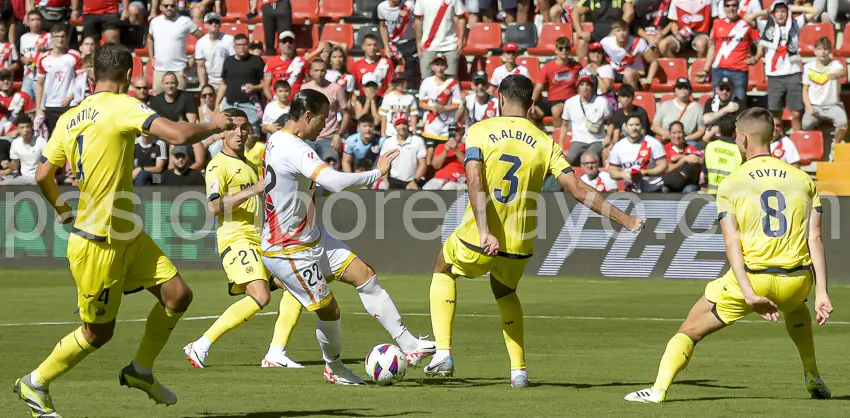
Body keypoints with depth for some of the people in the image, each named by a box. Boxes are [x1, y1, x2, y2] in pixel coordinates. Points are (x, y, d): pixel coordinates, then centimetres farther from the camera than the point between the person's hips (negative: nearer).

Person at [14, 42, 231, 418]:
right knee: (97, 333, 5)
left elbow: (43, 175, 12)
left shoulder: (69, 119, 6)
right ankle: (34, 384, 21)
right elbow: (178, 134, -26)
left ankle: (140, 371, 19)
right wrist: (213, 126, -8)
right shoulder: (121, 106, -17)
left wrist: (63, 211, 29)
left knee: (177, 295, 4)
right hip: (97, 243, -8)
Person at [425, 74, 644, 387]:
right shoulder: (545, 143, 1)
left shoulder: (479, 131, -4)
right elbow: (579, 191, -4)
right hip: (518, 245, 2)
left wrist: (484, 232, -27)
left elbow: (475, 183, -19)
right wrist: (625, 220, 1)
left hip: (476, 241, -2)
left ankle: (443, 354, 17)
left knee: (443, 270, 29)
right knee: (505, 293, 32)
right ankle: (519, 371, 23)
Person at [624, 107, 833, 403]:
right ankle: (813, 379, 37)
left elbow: (732, 242, -11)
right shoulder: (804, 180, 7)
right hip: (797, 280, 3)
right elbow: (814, 239, 0)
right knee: (795, 307, 41)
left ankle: (659, 388, -5)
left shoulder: (730, 185, 1)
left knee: (689, 331, 11)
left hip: (750, 278, -3)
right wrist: (822, 293, -1)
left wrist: (749, 295, -18)